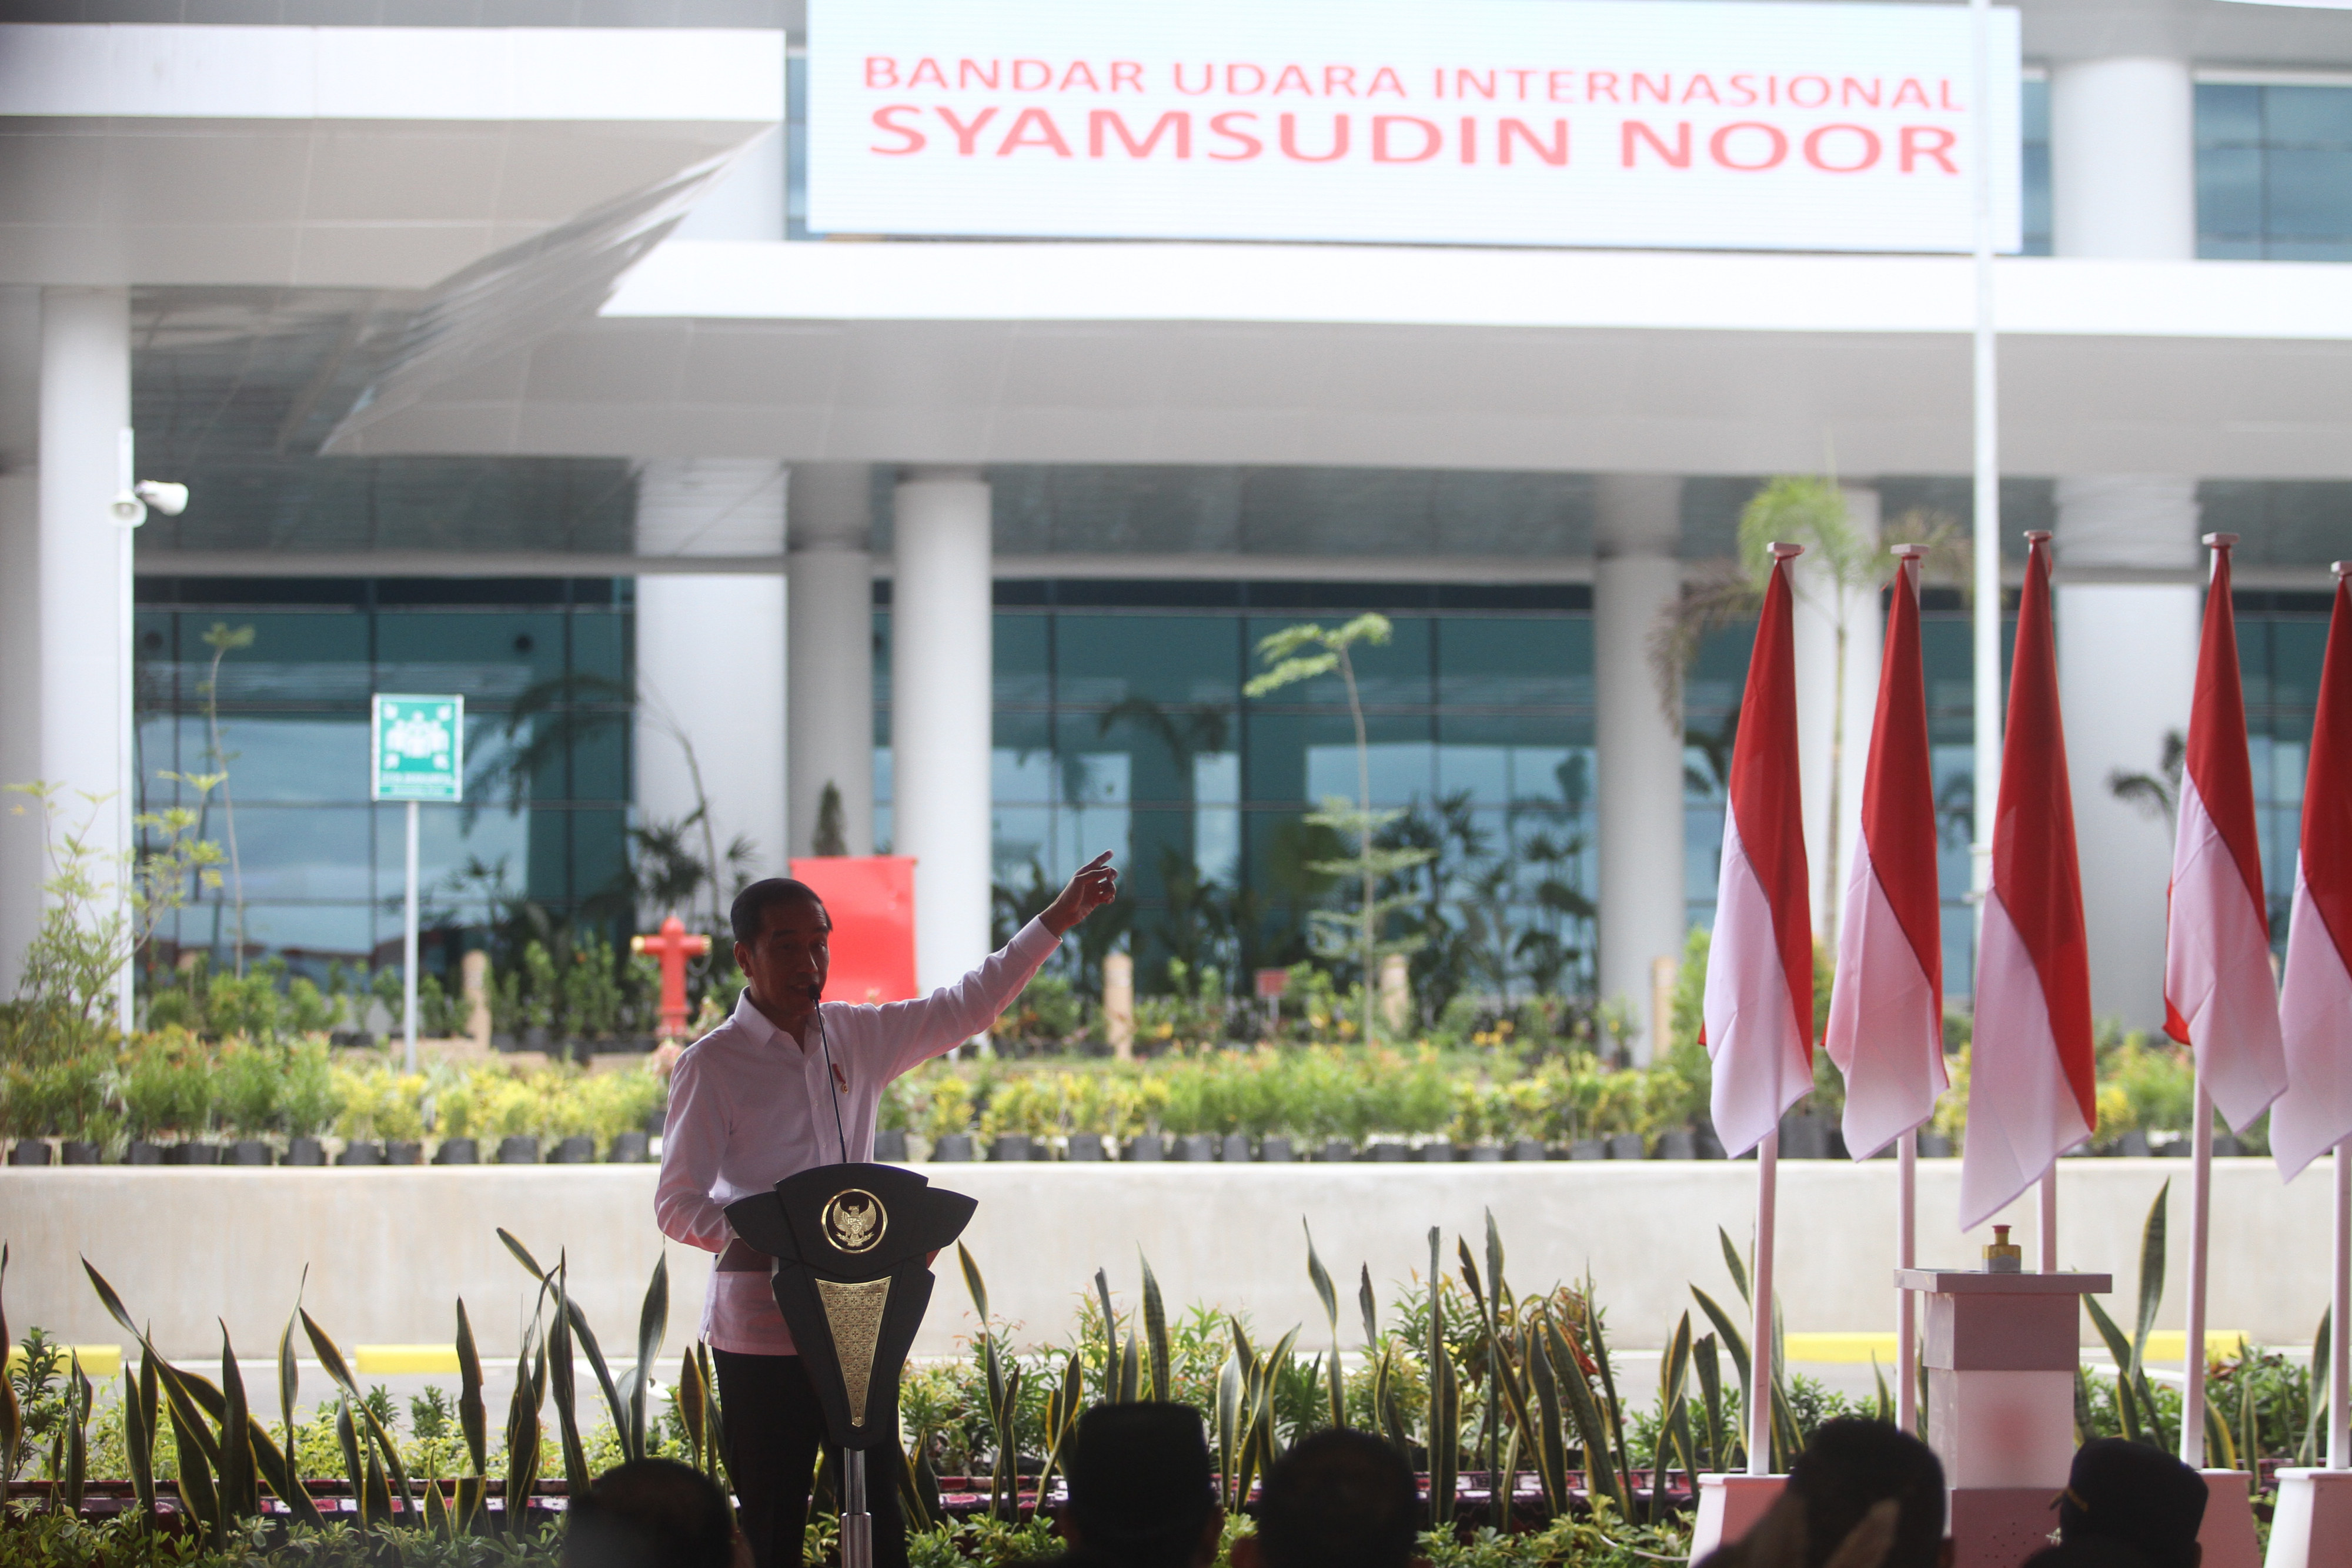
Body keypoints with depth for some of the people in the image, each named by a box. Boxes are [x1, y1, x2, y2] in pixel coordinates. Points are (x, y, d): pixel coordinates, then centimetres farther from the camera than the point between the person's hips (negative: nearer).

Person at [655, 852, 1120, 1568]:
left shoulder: (856, 1037, 9)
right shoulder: (711, 1065, -6)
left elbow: (966, 1007, 19)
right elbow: (677, 1206, -10)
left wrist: (1058, 919, 15)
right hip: (762, 1328, -5)